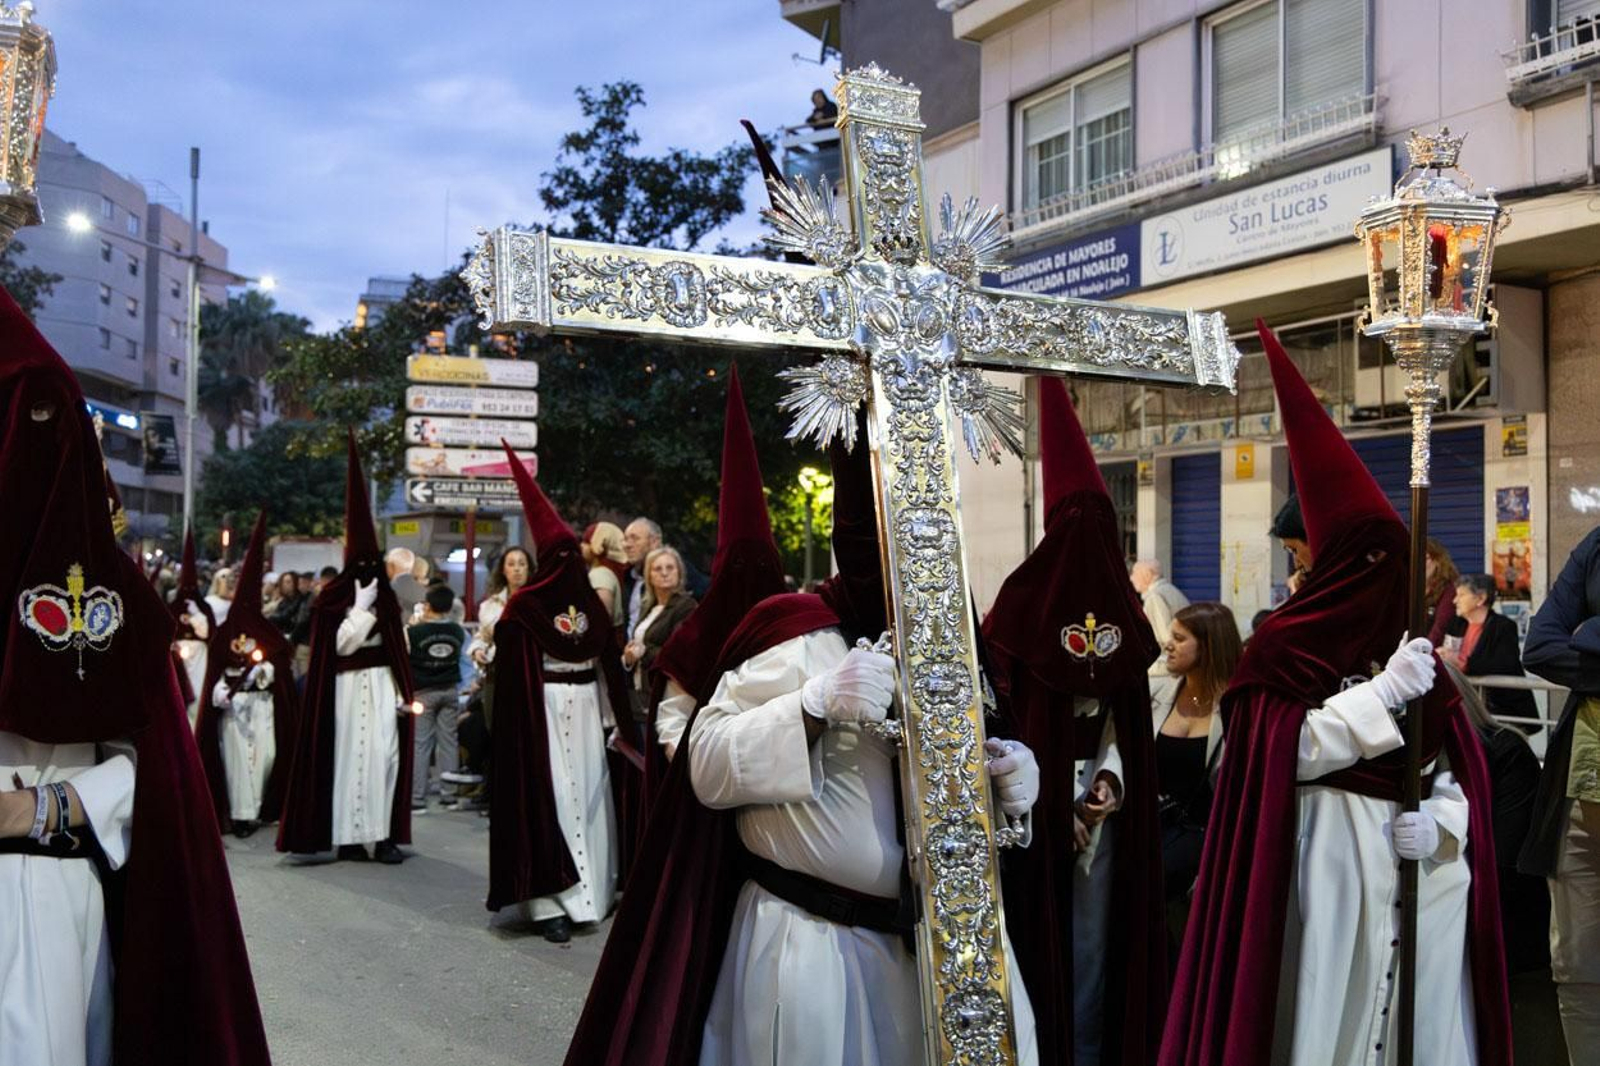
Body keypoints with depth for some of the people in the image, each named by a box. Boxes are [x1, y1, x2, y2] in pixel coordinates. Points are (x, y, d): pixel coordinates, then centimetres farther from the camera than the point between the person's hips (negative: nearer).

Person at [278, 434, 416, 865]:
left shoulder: (387, 598, 14)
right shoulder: (333, 599, 1)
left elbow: (400, 646, 13)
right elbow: (342, 643, -11)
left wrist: (404, 692, 7)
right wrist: (362, 605, -9)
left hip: (384, 685, 4)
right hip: (351, 687, -4)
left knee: (385, 755, -2)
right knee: (351, 754, -2)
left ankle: (383, 834, -1)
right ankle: (348, 837, 2)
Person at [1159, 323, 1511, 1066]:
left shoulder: (1419, 650, 10)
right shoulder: (1287, 647, -3)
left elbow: (1461, 775, 10)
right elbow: (1277, 756, -15)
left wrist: (1438, 823, -11)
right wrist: (1383, 692, -17)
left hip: (1425, 878, 5)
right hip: (1332, 874, -4)